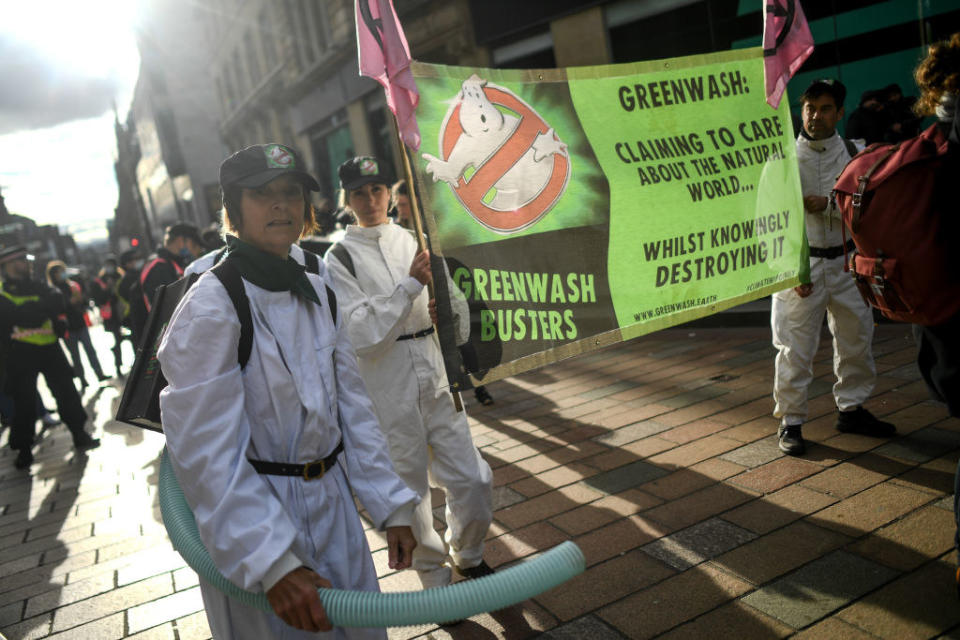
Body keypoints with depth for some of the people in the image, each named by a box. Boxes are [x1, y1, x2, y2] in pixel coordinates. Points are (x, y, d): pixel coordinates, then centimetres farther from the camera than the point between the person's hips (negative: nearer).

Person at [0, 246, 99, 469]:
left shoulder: (38, 286, 11)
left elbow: (59, 304, -6)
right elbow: (19, 315, -19)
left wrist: (33, 310, -18)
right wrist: (44, 307, -11)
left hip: (49, 348, 4)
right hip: (20, 353, -4)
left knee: (66, 391, 7)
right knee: (24, 401, 3)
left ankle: (79, 435, 20)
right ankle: (24, 448, 18)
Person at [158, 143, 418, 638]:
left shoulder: (318, 292, 3)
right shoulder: (211, 309, -18)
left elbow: (351, 405, 5)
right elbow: (208, 453, -21)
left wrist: (391, 505, 2)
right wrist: (274, 565, -27)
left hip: (335, 504, 6)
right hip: (253, 514, -6)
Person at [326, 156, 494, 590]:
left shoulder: (416, 240, 9)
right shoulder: (340, 258, -4)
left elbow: (457, 303, 14)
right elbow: (360, 333, -16)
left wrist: (447, 315, -9)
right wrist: (411, 285, -20)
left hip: (436, 380, 4)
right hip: (387, 393, -4)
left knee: (472, 479, 6)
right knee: (409, 489, 8)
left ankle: (468, 557, 35)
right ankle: (435, 578, 32)